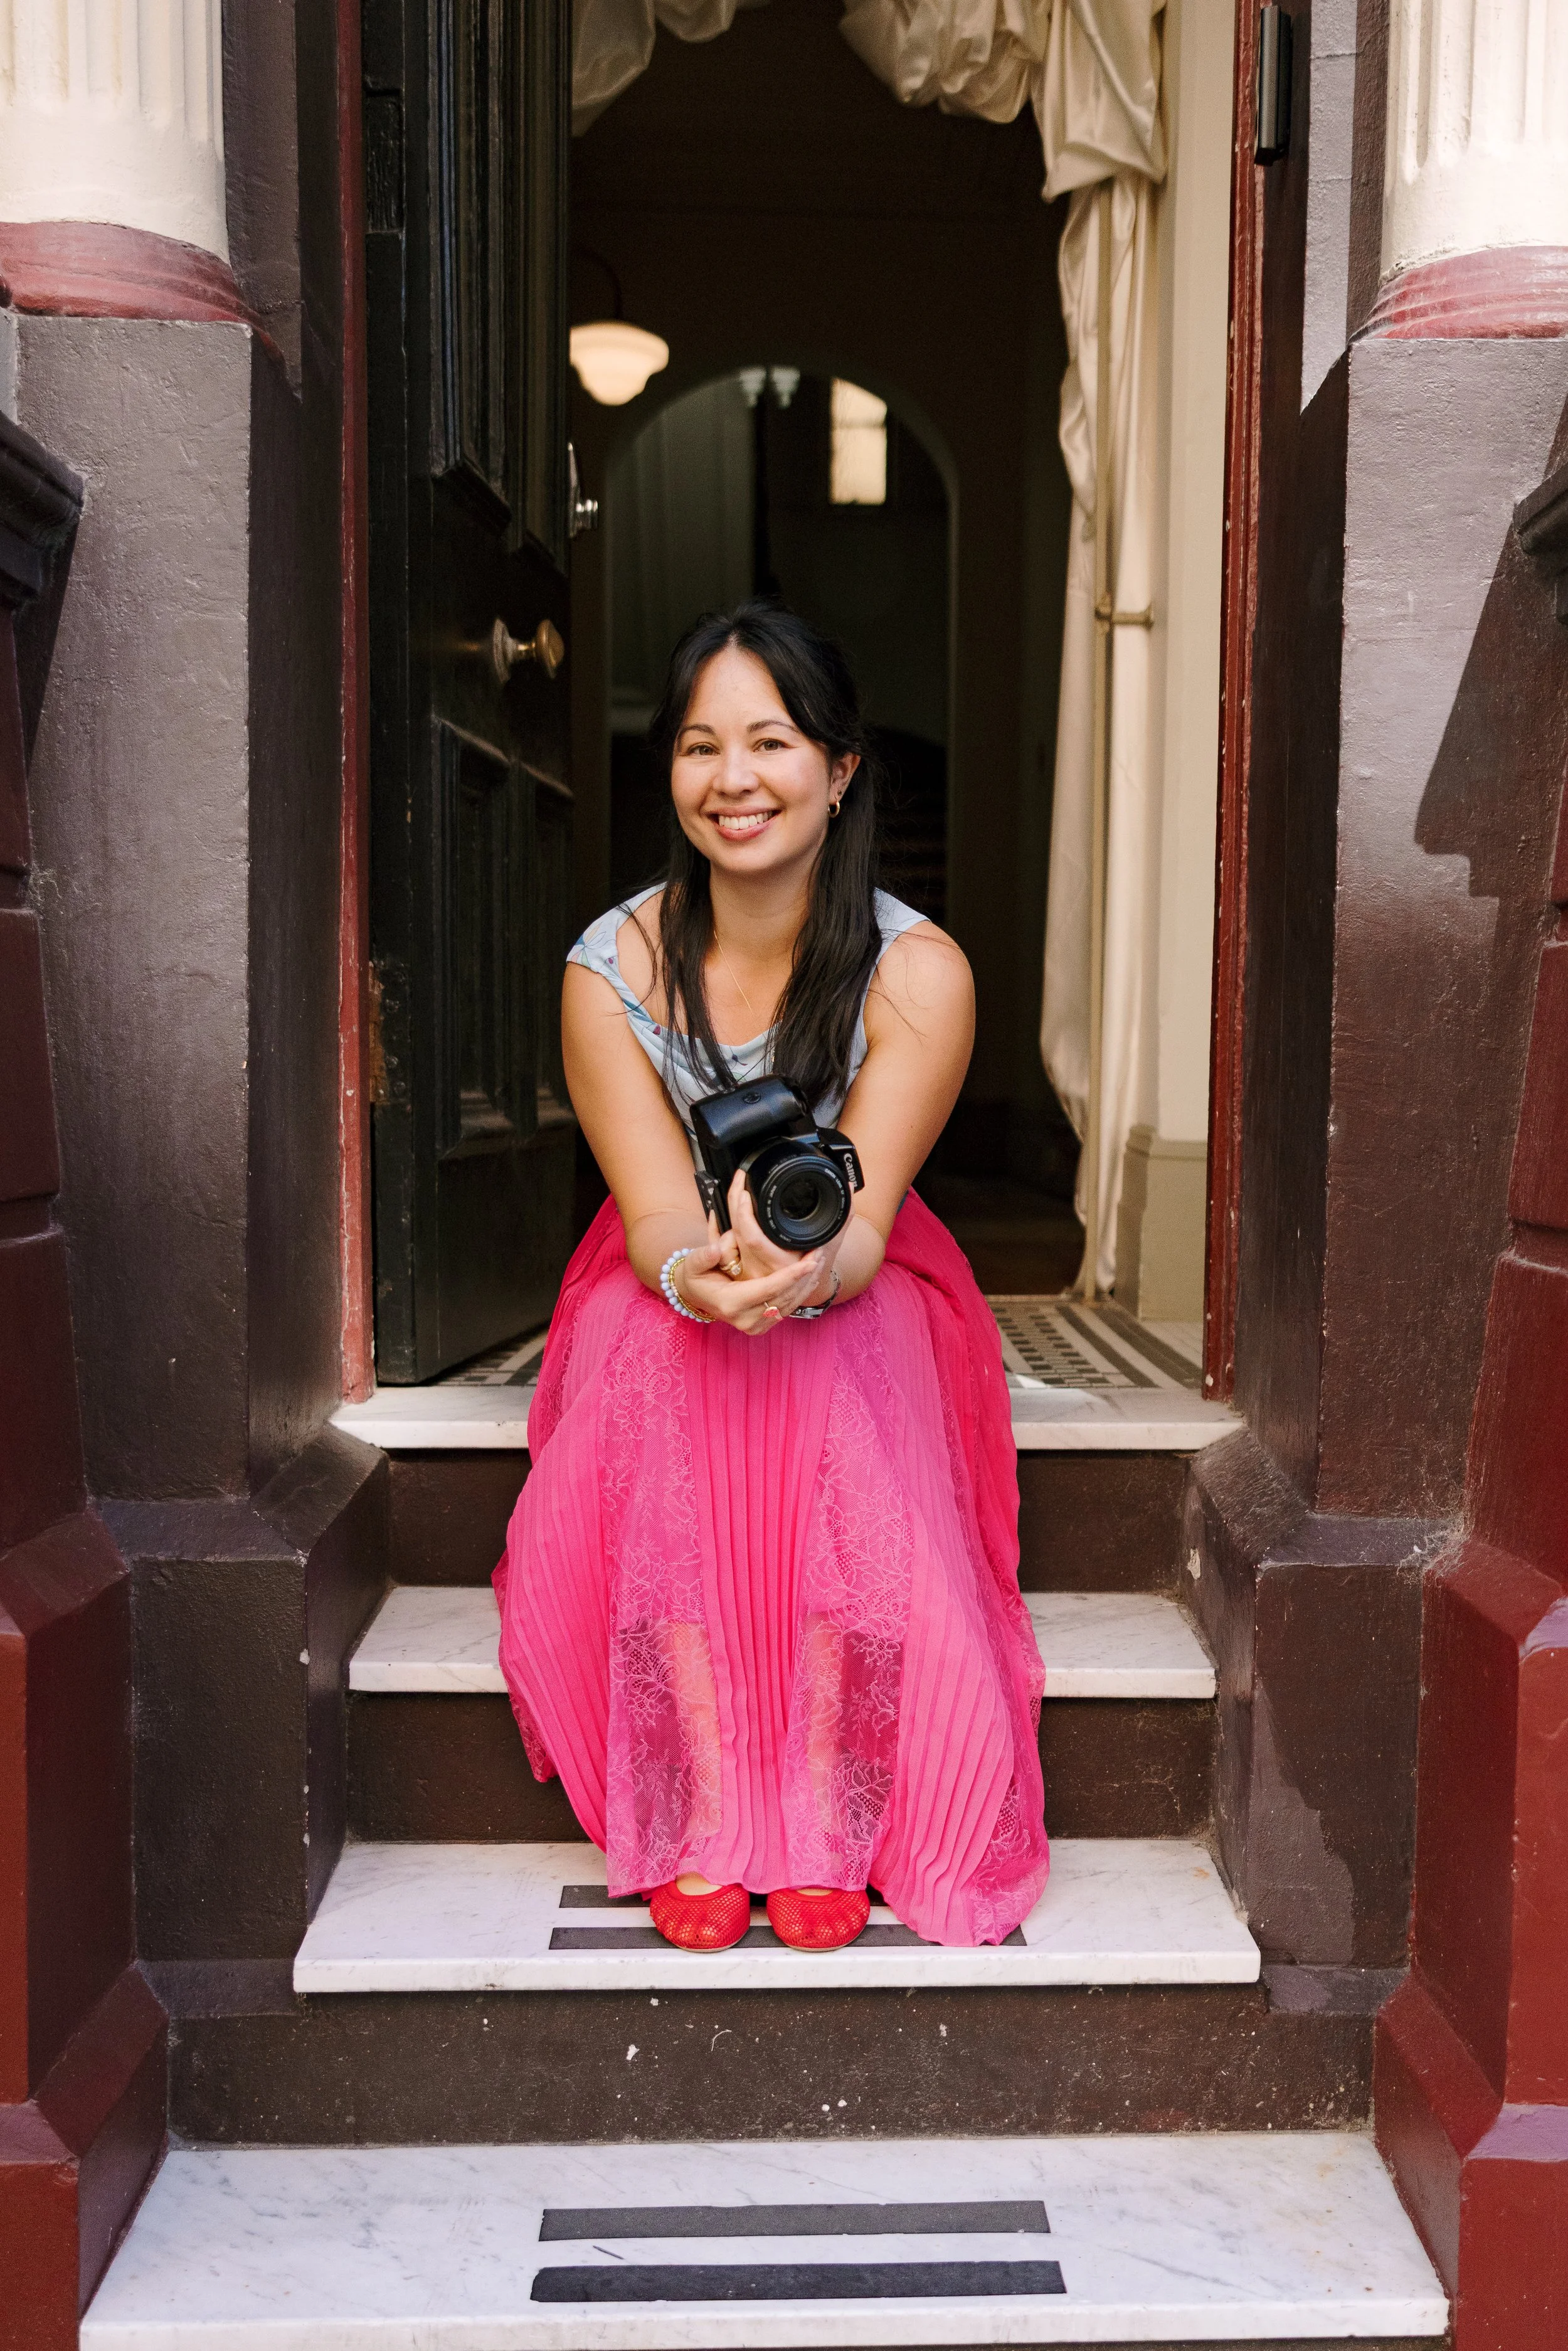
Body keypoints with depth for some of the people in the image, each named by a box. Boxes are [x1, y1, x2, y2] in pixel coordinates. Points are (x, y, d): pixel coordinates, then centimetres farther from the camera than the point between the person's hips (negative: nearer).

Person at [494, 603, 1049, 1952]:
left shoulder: (918, 972, -15)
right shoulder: (614, 969, -12)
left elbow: (863, 1220, -21)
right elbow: (656, 1220, -16)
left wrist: (803, 1270, -46)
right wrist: (703, 1272, -41)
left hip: (856, 1292, 0)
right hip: (665, 1291, 1)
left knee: (840, 1436, -34)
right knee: (655, 1429, -33)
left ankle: (828, 1816, -19)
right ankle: (703, 1818, -22)